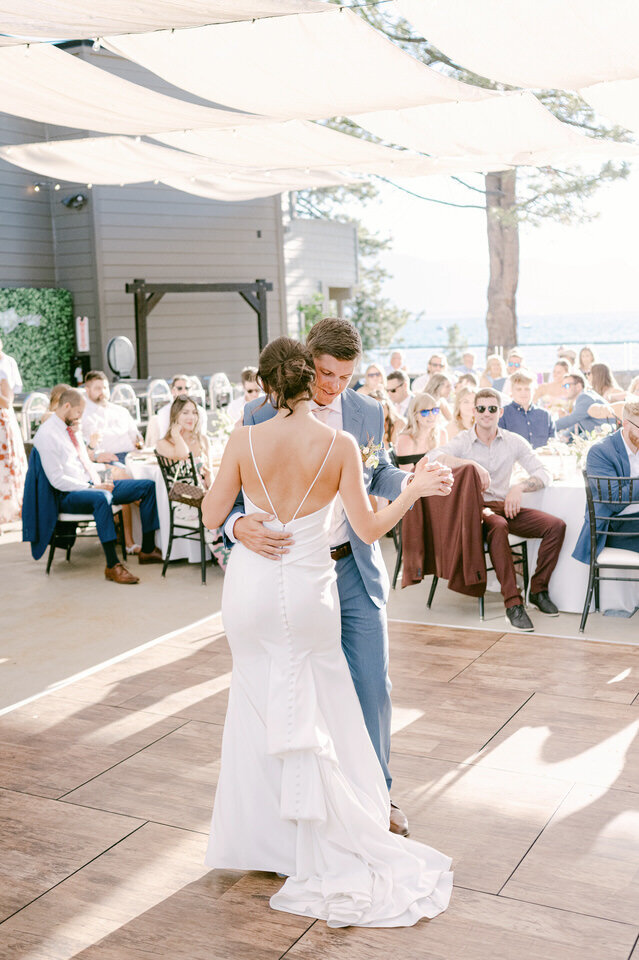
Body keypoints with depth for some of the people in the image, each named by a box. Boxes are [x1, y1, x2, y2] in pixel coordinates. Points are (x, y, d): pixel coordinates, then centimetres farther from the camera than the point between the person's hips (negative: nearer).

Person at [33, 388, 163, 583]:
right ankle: (112, 566, -40)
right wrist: (93, 487, -19)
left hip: (92, 486, 9)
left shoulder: (71, 429, 17)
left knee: (147, 486, -1)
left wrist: (97, 480, 2)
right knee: (102, 497, -43)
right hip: (68, 495, -9)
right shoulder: (46, 435, -11)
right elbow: (57, 480, -17)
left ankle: (147, 549, 0)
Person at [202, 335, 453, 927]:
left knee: (258, 707, 17)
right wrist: (415, 489, 7)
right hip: (308, 593, -1)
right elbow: (369, 528, -8)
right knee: (316, 715, 14)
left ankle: (256, 838, 30)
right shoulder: (340, 445, -12)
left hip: (251, 589, 1)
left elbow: (212, 516, -2)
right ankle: (320, 849, 22)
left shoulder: (245, 440, -11)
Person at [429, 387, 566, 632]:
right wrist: (472, 464, -28)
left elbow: (543, 474, 5)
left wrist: (519, 487, -14)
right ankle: (513, 604, -37)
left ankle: (538, 590, -2)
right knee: (497, 526, -38)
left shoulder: (514, 442, 10)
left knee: (556, 526, -17)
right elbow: (432, 458, -19)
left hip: (505, 506, 4)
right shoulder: (462, 441, 1)